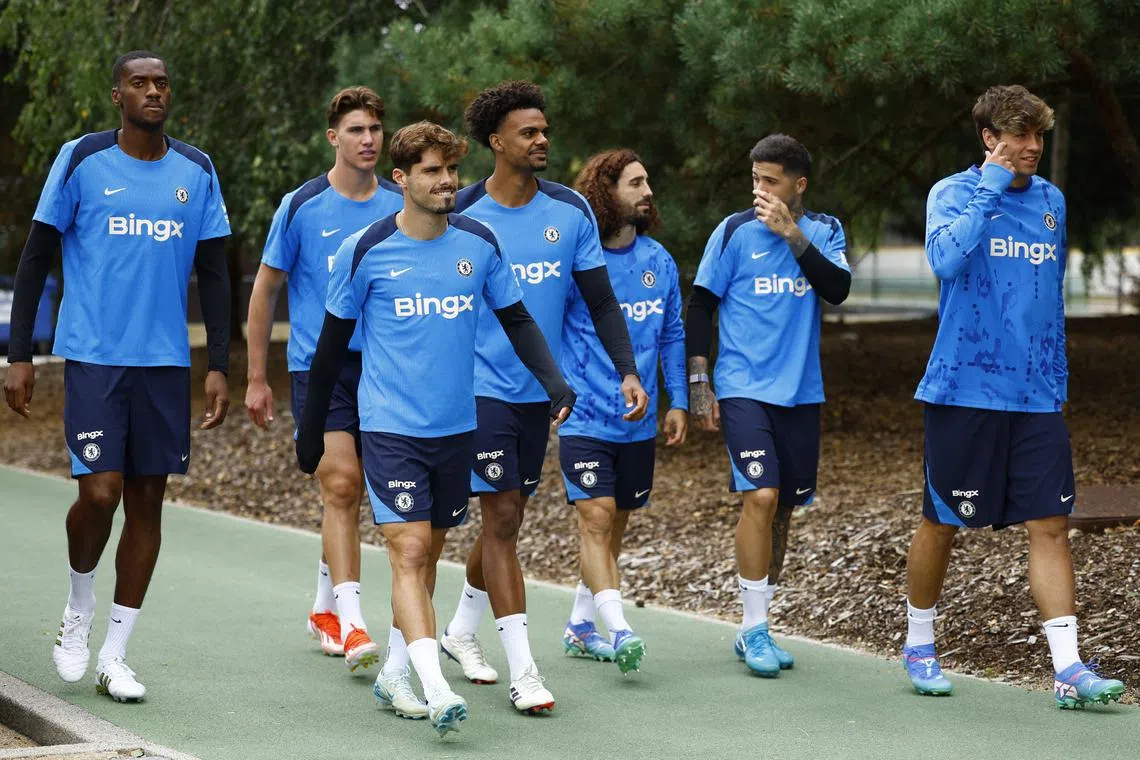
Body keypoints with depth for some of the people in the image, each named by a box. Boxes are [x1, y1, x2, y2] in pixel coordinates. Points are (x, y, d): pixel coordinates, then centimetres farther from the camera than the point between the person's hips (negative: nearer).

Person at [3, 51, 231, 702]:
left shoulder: (197, 172, 7)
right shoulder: (83, 161, -2)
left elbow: (214, 275, 11)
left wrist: (220, 367, 5)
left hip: (165, 362, 3)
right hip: (93, 356, -3)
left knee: (147, 500, 4)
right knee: (100, 492, -13)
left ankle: (115, 657, 13)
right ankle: (79, 610, 17)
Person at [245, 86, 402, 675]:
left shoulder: (401, 207, 6)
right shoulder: (302, 207, -2)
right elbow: (265, 289, 5)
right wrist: (257, 378, 4)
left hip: (382, 369, 3)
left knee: (346, 494, 10)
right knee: (342, 487, -15)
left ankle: (324, 608, 28)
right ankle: (351, 626, -18)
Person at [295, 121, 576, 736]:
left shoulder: (479, 243, 3)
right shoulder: (366, 251, -6)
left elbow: (516, 321, 12)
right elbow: (333, 342, 4)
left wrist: (553, 382, -4)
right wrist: (311, 429, 9)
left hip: (456, 426, 4)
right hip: (390, 427, -4)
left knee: (427, 553, 12)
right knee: (409, 552, -14)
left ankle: (394, 673, 27)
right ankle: (437, 689, -23)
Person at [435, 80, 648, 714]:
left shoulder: (570, 210, 2)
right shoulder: (461, 215, -7)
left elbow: (601, 300, 5)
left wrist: (628, 371, -6)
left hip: (541, 390, 5)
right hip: (482, 388, -5)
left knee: (509, 516, 14)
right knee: (502, 518, -9)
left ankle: (462, 630, 35)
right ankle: (523, 669, -9)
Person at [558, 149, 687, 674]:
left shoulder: (658, 260, 8)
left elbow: (672, 335, 16)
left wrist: (678, 401, 12)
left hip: (639, 421, 6)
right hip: (584, 416, -6)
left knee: (615, 523, 11)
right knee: (596, 518, -14)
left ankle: (581, 626, 23)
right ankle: (618, 630, -19)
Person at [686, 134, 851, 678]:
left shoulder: (824, 231, 6)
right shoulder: (735, 231, -2)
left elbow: (838, 289, -11)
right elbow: (699, 305, 2)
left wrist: (793, 235, -18)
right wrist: (698, 382, -3)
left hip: (801, 392, 4)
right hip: (744, 387, -4)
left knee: (783, 508, 8)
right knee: (761, 497, -17)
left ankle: (755, 631, 19)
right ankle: (754, 629, -10)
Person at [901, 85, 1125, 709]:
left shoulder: (1051, 201, 12)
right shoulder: (954, 193, -4)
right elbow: (946, 259, -25)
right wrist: (991, 186, -21)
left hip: (1037, 398, 4)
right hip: (965, 391, -4)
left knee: (1050, 524, -4)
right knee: (941, 523, 6)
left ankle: (1068, 669, -6)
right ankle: (919, 646, 25)